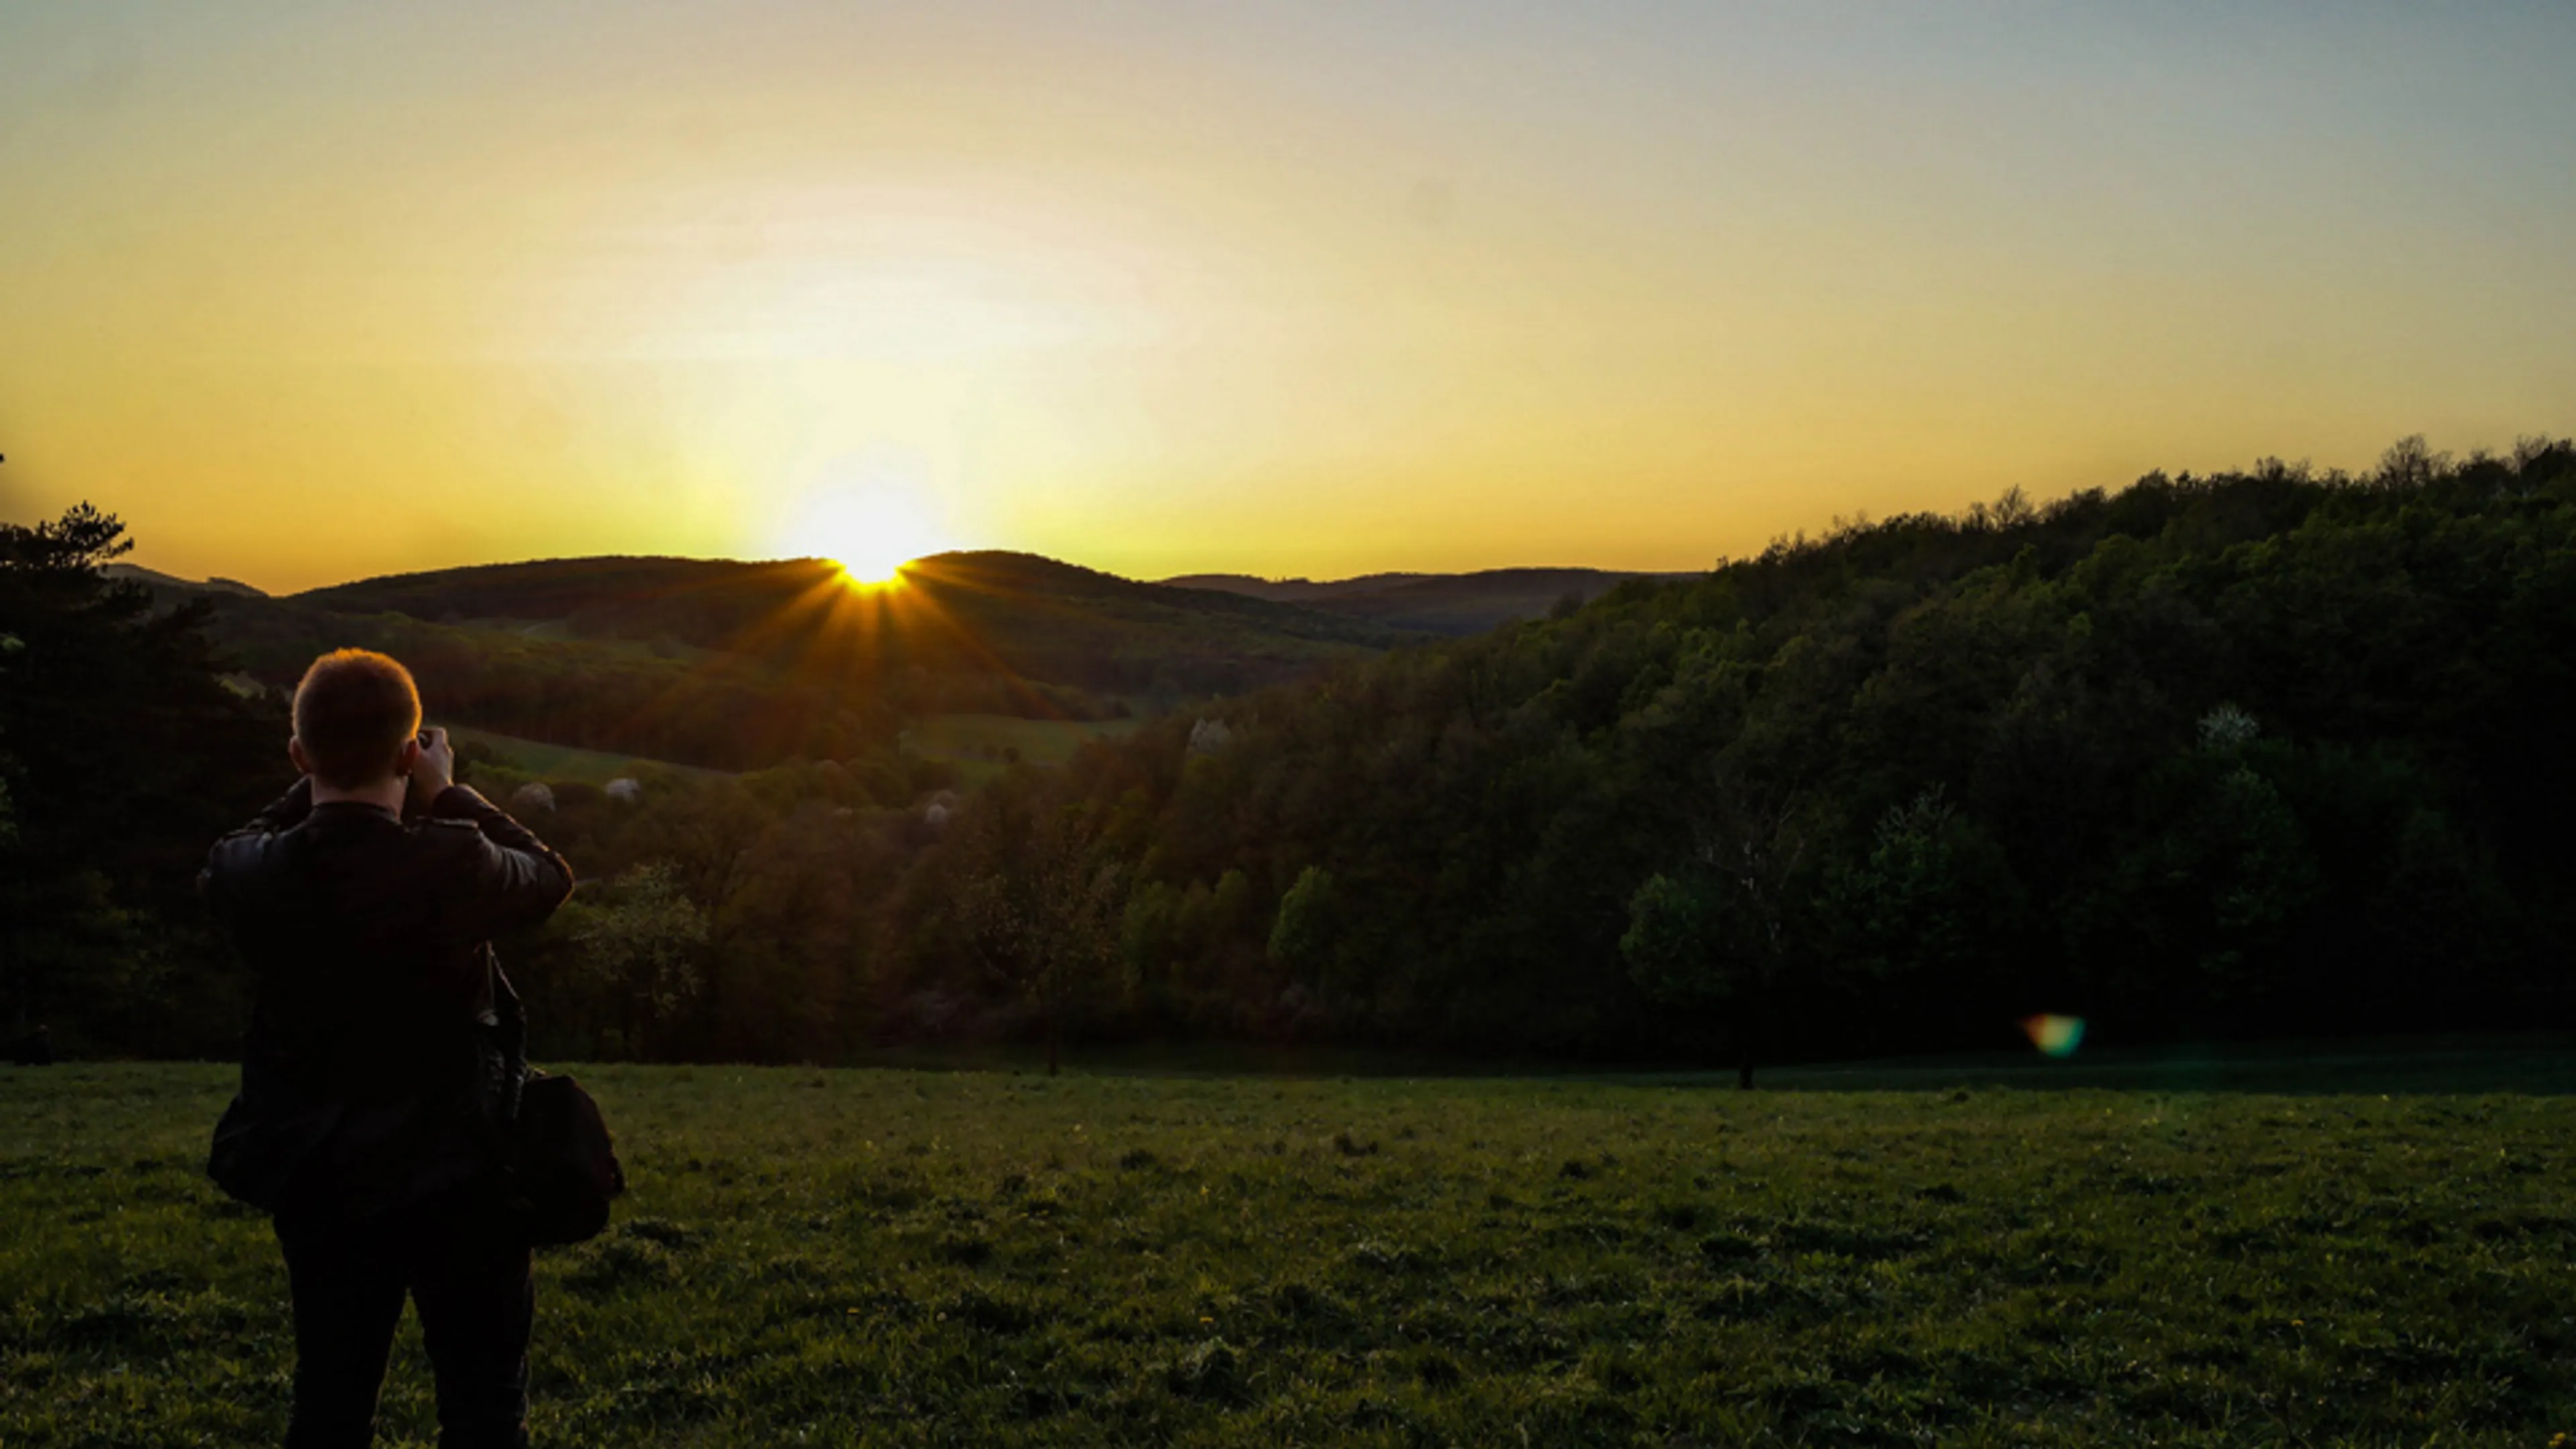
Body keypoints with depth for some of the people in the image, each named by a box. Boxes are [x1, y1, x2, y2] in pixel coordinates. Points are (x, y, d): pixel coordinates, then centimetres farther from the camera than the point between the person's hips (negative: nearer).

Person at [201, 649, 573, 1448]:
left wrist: (314, 788, 11)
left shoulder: (256, 875, -11)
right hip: (457, 1178, -3)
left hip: (316, 1186, 3)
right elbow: (550, 879, 0)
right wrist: (447, 796, 6)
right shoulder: (454, 864, -21)